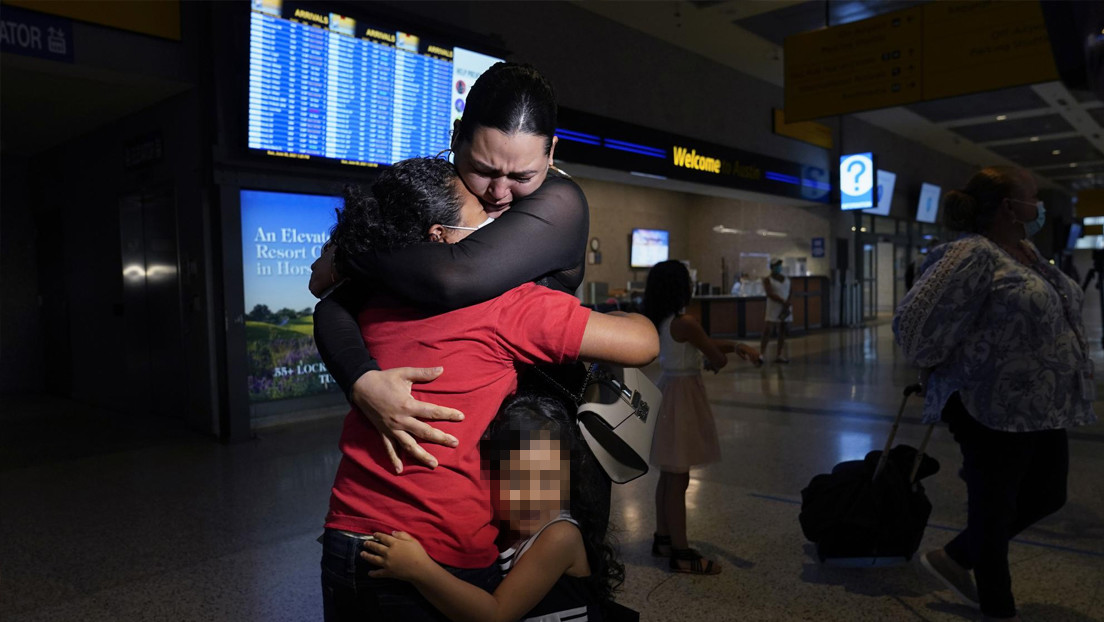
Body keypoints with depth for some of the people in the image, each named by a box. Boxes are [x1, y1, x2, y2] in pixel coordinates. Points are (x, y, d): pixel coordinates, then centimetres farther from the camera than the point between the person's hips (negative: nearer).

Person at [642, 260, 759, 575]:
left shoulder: (662, 321, 8)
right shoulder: (685, 323, -20)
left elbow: (705, 345, 15)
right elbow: (718, 360, -10)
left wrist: (736, 346, 6)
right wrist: (731, 353, 12)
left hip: (669, 391, 10)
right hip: (683, 395, -10)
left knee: (669, 475, 18)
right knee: (678, 478, -2)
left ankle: (663, 538, 30)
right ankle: (681, 552, 7)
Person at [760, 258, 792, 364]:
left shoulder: (787, 278, 12)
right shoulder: (767, 280, -3)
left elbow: (791, 292, 9)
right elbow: (769, 294, -15)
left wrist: (788, 302, -10)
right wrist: (783, 302, -20)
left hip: (786, 308, 5)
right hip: (773, 308, -5)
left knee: (783, 331, 5)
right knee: (768, 330, -13)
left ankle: (779, 355, 11)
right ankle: (761, 353, -13)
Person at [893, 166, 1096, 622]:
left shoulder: (1027, 252, 11)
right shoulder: (973, 256, -20)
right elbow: (915, 324, -24)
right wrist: (945, 369, -5)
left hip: (1041, 409, 10)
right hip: (994, 410, -10)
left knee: (1045, 496, 21)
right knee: (994, 509, 8)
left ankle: (953, 558, 37)